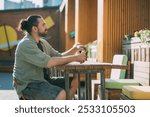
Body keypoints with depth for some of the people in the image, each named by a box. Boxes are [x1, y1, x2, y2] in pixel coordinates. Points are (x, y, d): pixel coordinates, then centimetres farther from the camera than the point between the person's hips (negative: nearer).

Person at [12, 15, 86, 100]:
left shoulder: (43, 42, 9)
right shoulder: (26, 45, -19)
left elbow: (59, 57, 11)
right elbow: (48, 62, -28)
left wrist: (75, 49, -6)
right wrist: (74, 58, -24)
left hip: (42, 80, 9)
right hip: (27, 85, -9)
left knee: (73, 82, -1)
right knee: (61, 94, -28)